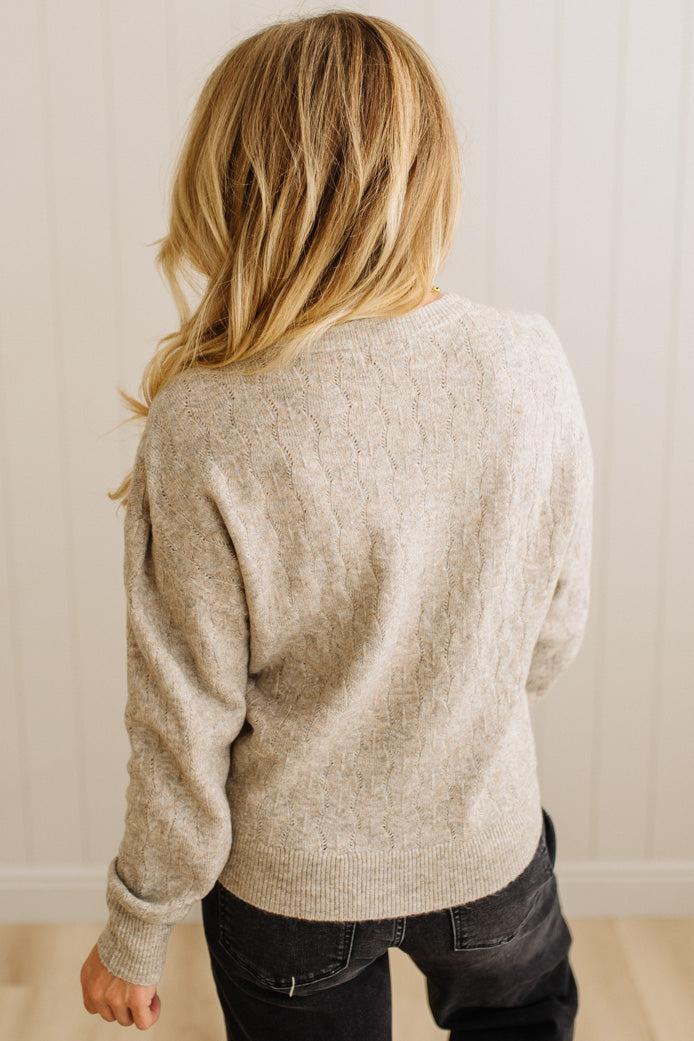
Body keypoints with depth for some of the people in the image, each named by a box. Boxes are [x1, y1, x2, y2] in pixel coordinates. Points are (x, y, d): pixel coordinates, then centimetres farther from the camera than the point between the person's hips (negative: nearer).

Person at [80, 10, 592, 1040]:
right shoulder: (532, 365, -17)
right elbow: (554, 632, -5)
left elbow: (185, 721, -18)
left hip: (294, 882, -1)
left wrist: (135, 935, -1)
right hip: (488, 846, 2)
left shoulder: (202, 429, -27)